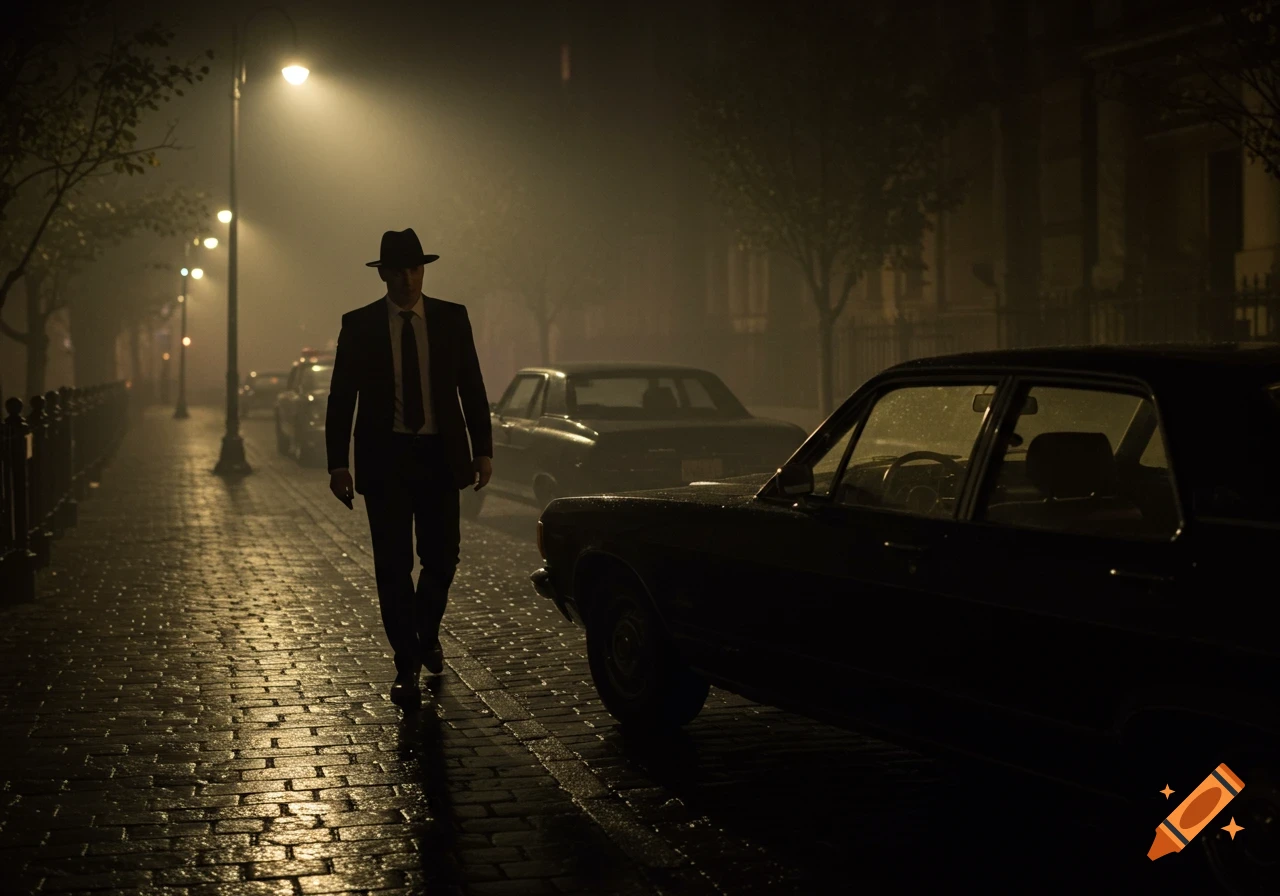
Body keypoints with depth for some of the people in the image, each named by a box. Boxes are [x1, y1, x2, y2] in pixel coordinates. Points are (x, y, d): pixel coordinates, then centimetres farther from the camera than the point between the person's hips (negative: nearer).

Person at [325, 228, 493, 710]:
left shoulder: (452, 318, 4)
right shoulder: (359, 325, 0)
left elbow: (472, 387, 6)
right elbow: (341, 397, 1)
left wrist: (483, 450, 0)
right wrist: (338, 464, -4)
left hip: (440, 455, 1)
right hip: (385, 458, -1)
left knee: (442, 557, 3)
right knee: (393, 566, -2)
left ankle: (426, 634, 32)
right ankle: (407, 666, 8)